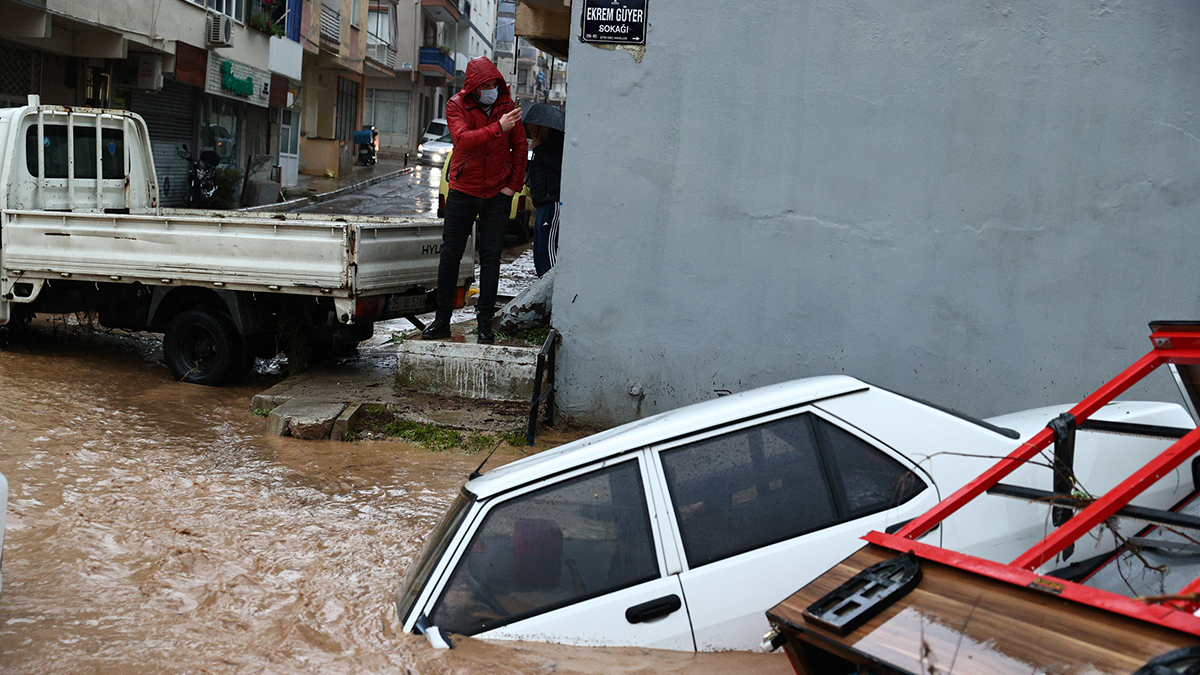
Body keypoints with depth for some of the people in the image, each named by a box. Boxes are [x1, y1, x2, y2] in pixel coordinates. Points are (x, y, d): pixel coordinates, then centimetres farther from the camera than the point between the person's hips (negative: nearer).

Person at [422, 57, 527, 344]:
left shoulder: (506, 105, 1)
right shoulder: (456, 105, -6)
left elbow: (520, 146, 8)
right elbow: (463, 139, -24)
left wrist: (514, 184, 1)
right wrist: (498, 128, -33)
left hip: (498, 194, 1)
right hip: (463, 191, -1)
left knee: (491, 257, 3)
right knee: (450, 255, 4)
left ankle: (485, 322, 11)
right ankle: (442, 320, 15)